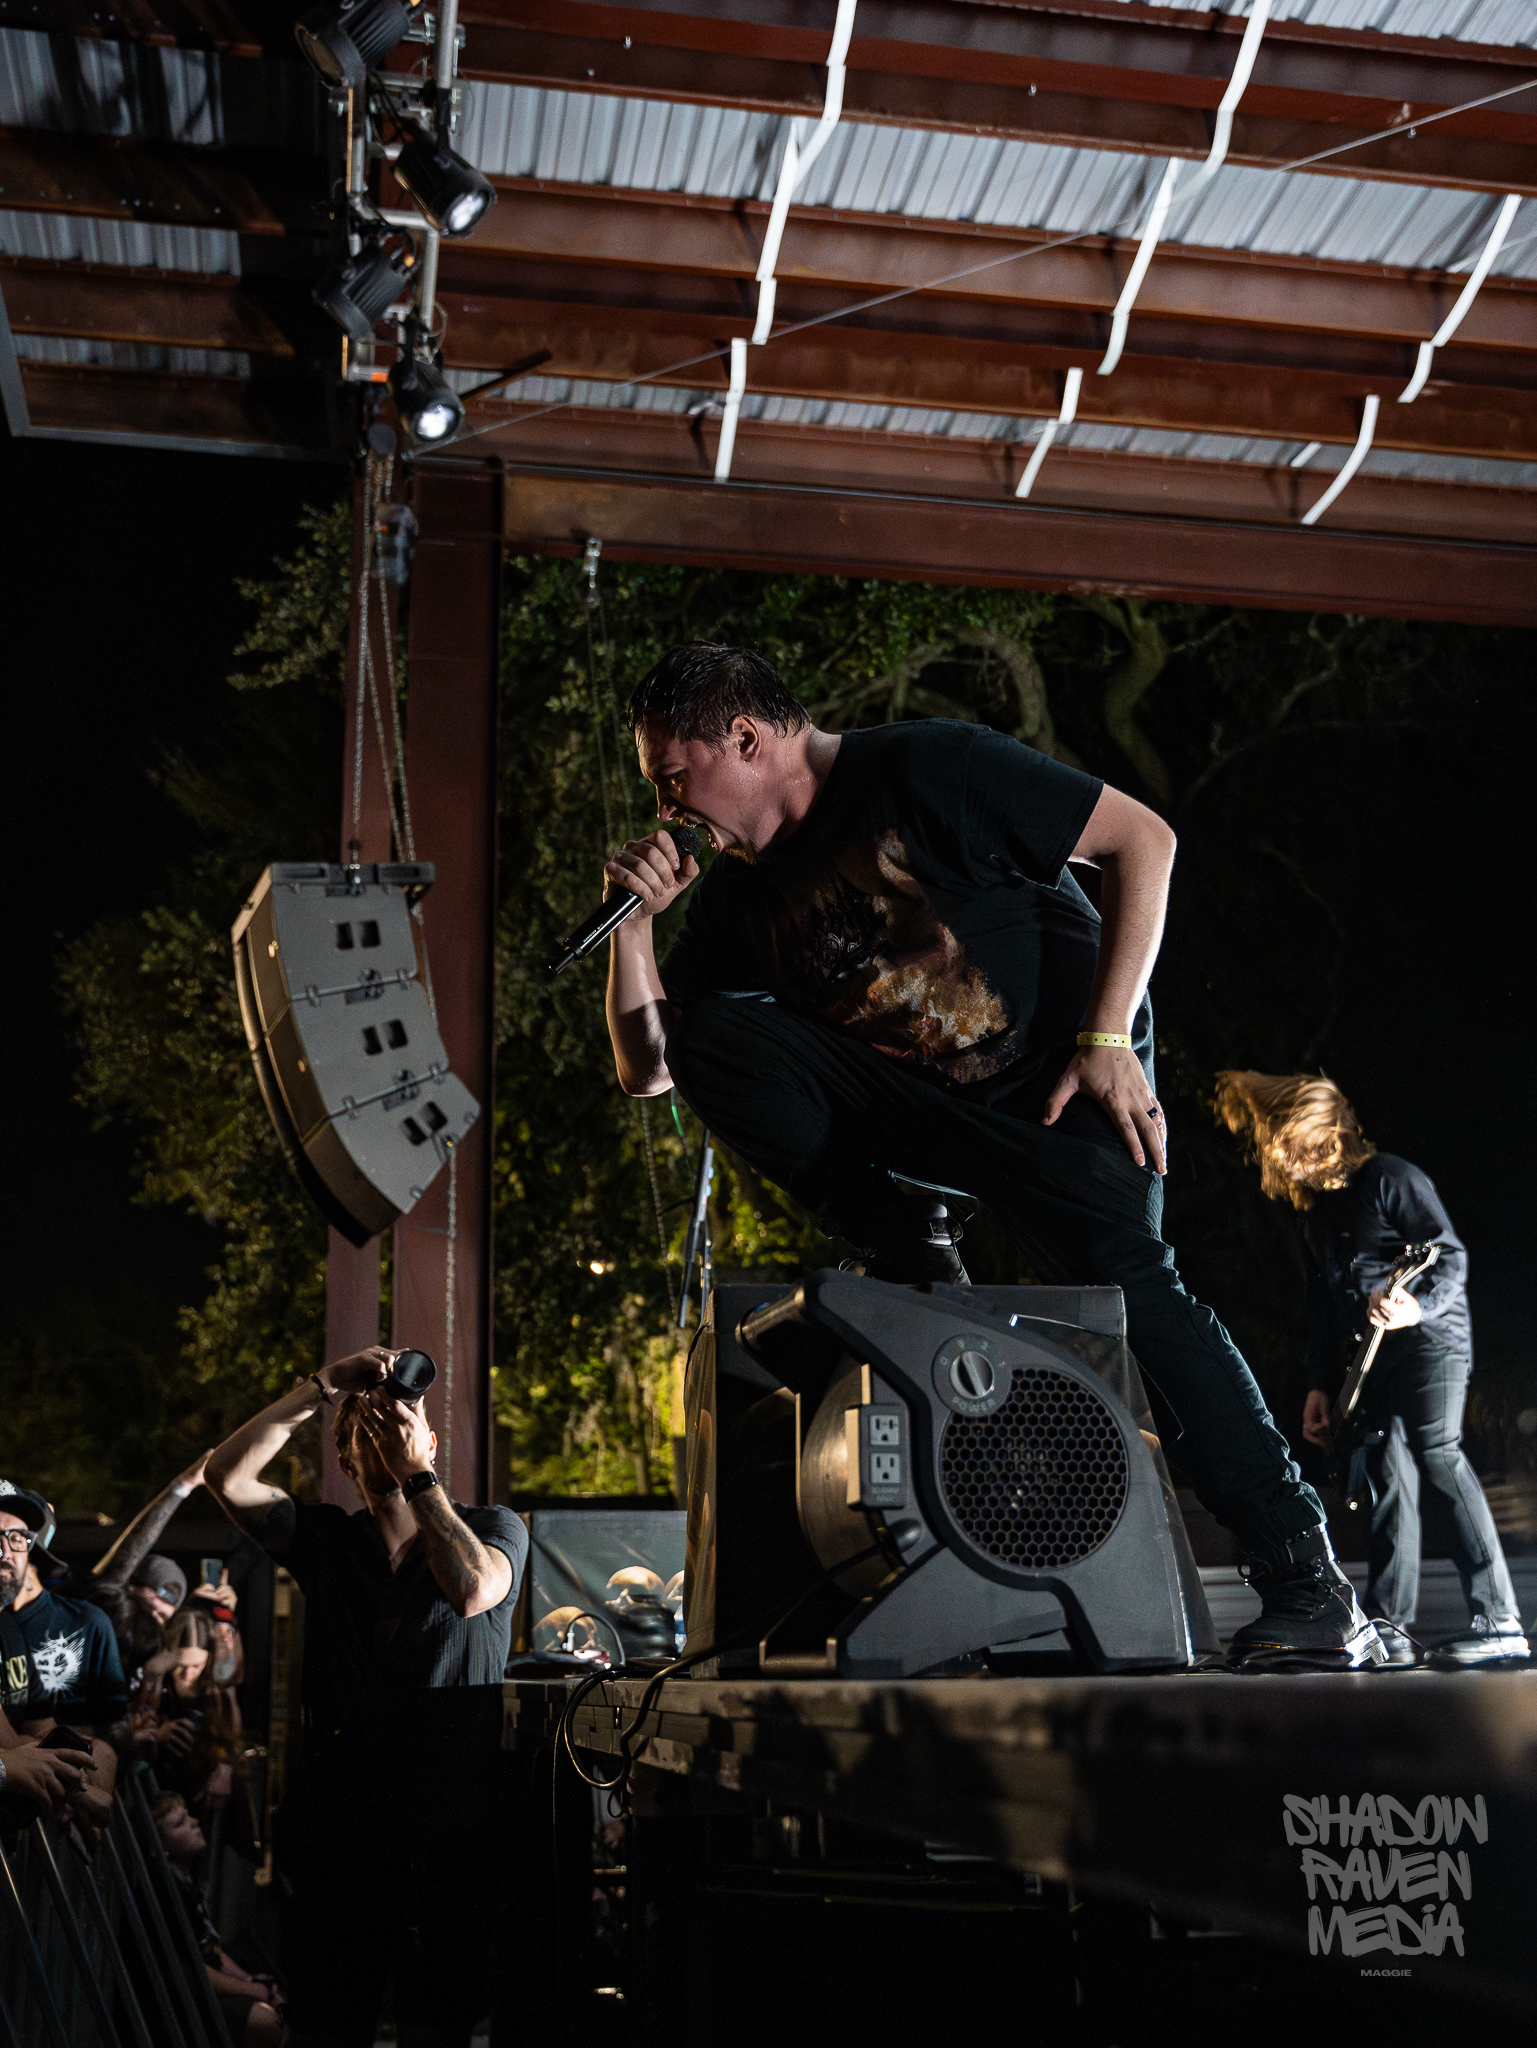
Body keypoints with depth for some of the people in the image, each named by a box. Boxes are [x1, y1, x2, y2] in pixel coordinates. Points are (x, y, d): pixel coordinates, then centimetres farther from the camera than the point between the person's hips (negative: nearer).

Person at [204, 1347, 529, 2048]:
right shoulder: (325, 1539, 11)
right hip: (337, 1825, 2)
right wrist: (324, 1386, -6)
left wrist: (418, 1476, -10)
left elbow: (471, 1589, -17)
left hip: (450, 1831, -2)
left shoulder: (492, 1526, 6)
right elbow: (227, 1477, -4)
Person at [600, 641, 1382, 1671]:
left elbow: (1143, 839, -14)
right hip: (916, 1106, 5)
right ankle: (915, 1264, -11)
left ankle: (1313, 1590, -20)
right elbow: (646, 1068, 6)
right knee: (711, 1036, -15)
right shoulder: (739, 891, 3)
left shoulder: (926, 771, -15)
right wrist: (634, 920, -9)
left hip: (1062, 1080, -5)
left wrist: (1108, 1036, -18)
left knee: (1123, 1285, -29)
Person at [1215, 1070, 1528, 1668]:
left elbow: (1451, 1255, -12)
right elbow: (1322, 1304, 20)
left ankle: (1498, 1621, -23)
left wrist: (1417, 1307, -30)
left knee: (1436, 1454, -20)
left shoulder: (1388, 1178, -9)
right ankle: (1387, 1627, 5)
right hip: (1370, 1356, 8)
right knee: (1388, 1475, 3)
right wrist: (1322, 1384, 16)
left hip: (1430, 1338, -8)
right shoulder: (1310, 1209, 16)